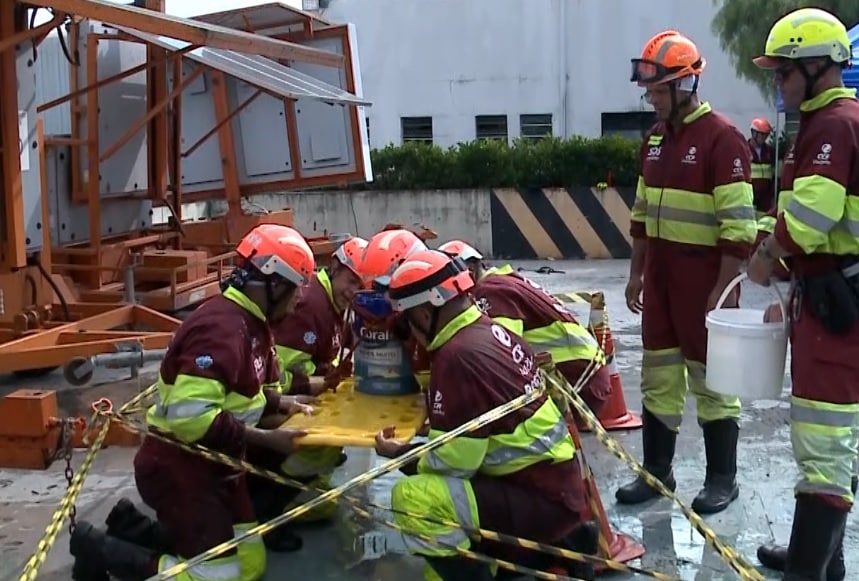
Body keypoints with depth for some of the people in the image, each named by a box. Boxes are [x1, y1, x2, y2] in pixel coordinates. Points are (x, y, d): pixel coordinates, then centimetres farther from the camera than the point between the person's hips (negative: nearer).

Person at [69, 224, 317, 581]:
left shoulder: (251, 323, 5)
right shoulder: (222, 327, -26)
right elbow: (190, 414, -33)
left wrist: (281, 404, -6)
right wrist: (266, 439, -26)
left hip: (212, 466, 10)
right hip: (176, 469, -10)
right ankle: (100, 550, 5)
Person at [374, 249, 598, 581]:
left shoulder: (460, 355, -21)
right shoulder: (490, 331, 6)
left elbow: (454, 460, -17)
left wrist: (399, 453, -2)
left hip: (541, 499, -9)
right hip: (555, 484, 9)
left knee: (411, 498, -19)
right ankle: (561, 546, 23)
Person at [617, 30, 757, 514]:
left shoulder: (722, 138, -13)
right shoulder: (656, 136, 12)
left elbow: (738, 226, -17)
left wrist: (724, 289, -19)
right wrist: (637, 272, 16)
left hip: (703, 278, -7)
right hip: (660, 275, 7)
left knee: (711, 379, 4)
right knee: (659, 376, 12)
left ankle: (723, 478, 19)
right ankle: (657, 471, 24)